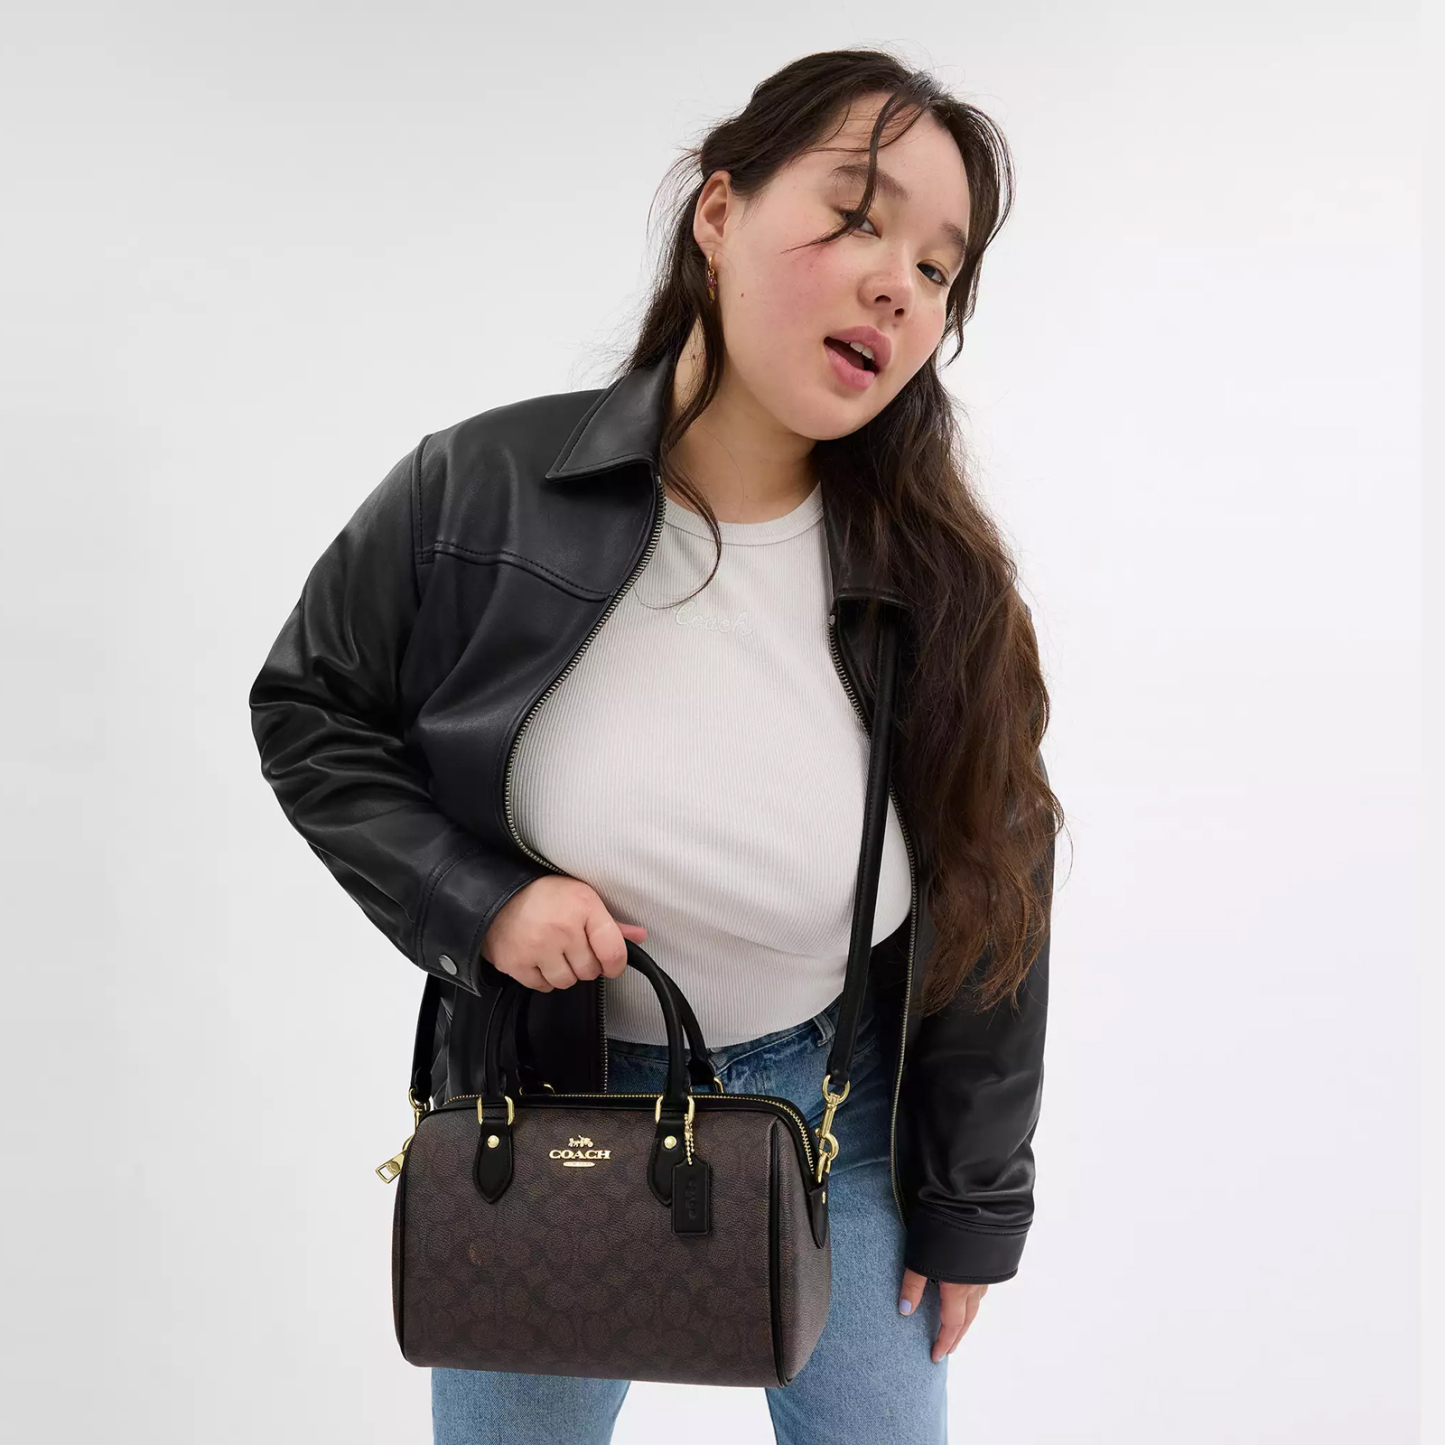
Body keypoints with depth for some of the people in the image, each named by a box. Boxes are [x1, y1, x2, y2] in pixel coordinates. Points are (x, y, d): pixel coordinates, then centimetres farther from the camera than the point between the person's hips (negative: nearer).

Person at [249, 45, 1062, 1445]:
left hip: (839, 1091, 1)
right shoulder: (479, 491, -17)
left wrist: (971, 1209, 2)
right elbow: (308, 711, -2)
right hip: (552, 1092, 0)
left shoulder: (947, 586, -15)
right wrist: (470, 899, -18)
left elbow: (993, 909, -5)